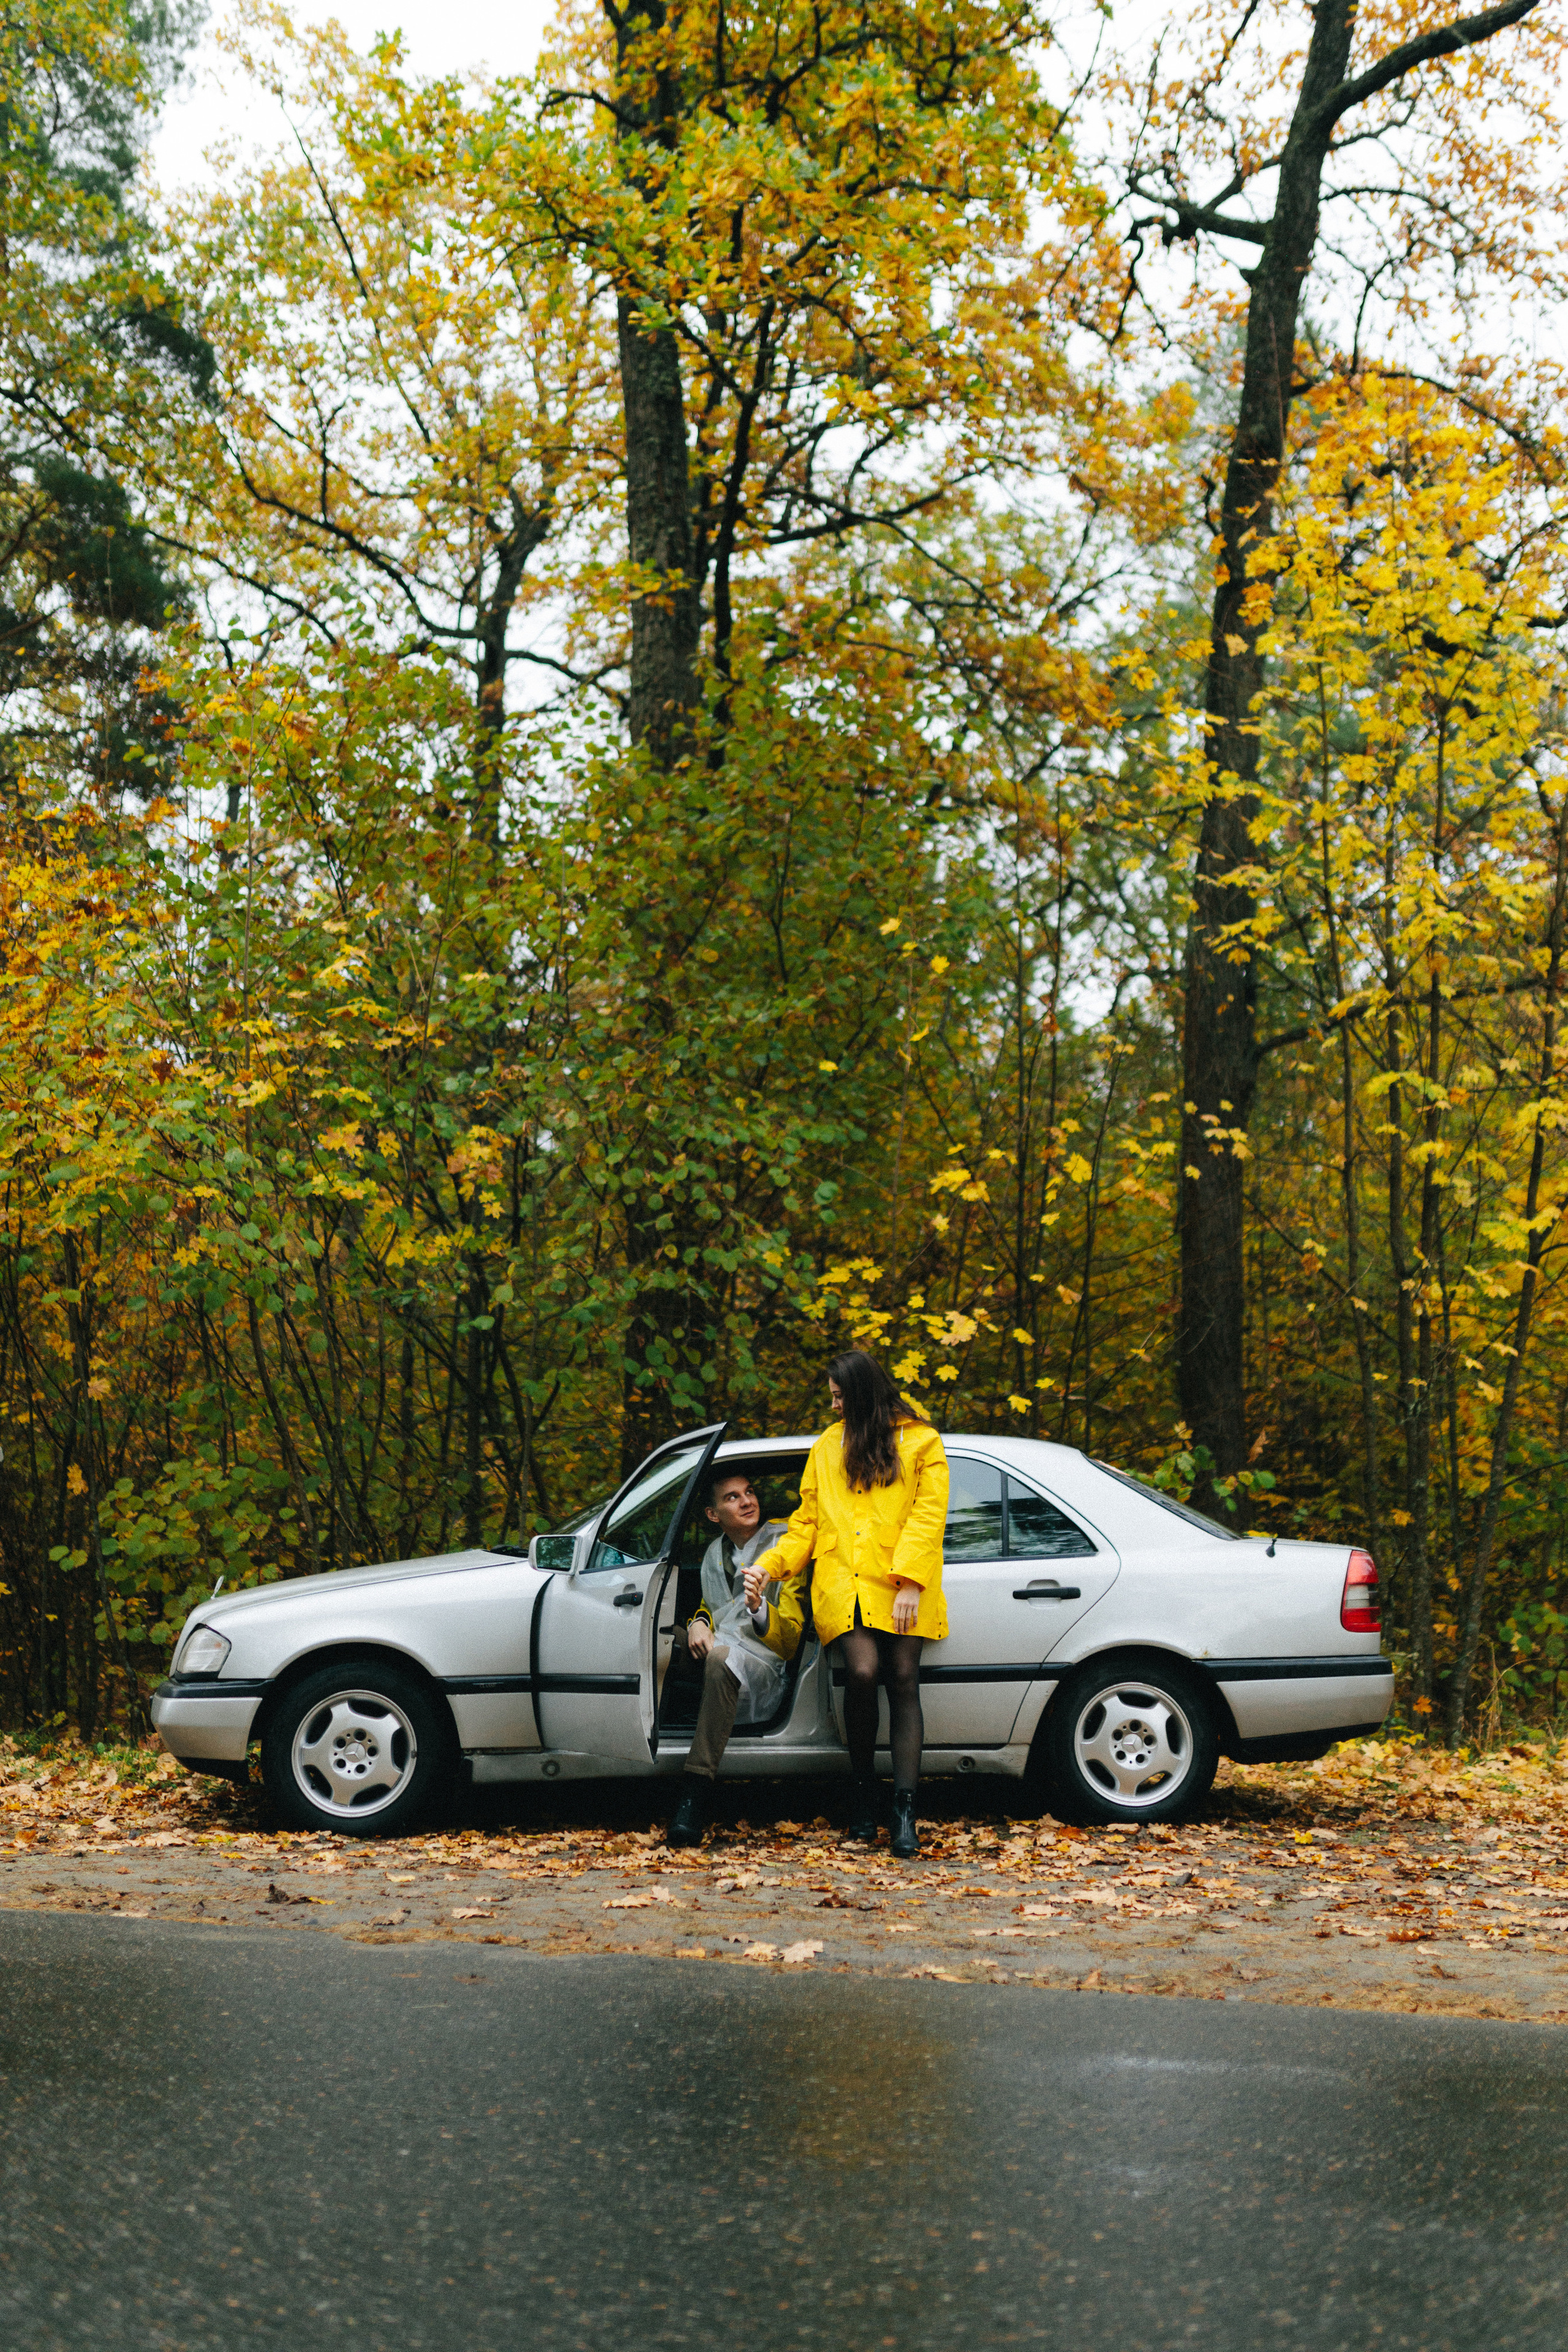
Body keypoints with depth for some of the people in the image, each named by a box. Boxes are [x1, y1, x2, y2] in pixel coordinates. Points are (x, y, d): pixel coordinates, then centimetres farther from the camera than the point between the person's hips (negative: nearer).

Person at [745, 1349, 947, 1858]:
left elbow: (928, 1515, 0)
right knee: (862, 1672, -19)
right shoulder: (827, 1447, 21)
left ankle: (905, 1810, -11)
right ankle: (863, 1794, -2)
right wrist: (770, 1564, 7)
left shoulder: (922, 1443, 9)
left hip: (899, 1587, -2)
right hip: (842, 1584, 2)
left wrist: (910, 1581, -11)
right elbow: (808, 1520, 21)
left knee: (902, 1682, -10)